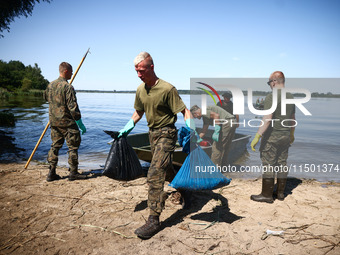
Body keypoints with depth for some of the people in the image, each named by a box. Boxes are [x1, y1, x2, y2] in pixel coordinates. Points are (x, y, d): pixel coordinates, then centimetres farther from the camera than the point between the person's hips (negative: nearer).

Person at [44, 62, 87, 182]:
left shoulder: (50, 85, 7)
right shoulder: (68, 87, -16)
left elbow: (46, 97, 28)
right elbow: (73, 107, -19)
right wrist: (80, 124, -14)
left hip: (54, 122, 7)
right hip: (67, 122, -7)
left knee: (55, 146, 14)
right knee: (73, 146, 4)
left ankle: (51, 173, 16)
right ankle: (73, 173, 9)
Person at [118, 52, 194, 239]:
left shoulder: (167, 89, -18)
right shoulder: (140, 90, 5)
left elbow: (185, 111, -15)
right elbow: (138, 112, 19)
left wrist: (190, 129, -29)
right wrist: (127, 129, 14)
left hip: (166, 133, -8)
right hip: (152, 133, 8)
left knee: (155, 173, -15)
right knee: (167, 169, 22)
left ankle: (154, 220, -9)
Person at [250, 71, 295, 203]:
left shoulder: (271, 97, -16)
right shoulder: (290, 97, 9)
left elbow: (267, 119, -24)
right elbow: (292, 119, 19)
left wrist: (257, 136, -22)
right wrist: (291, 134, 31)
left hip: (271, 137, -8)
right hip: (285, 137, 8)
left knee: (268, 166, 0)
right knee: (282, 164, 13)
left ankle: (266, 195, 7)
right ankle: (281, 193, 23)